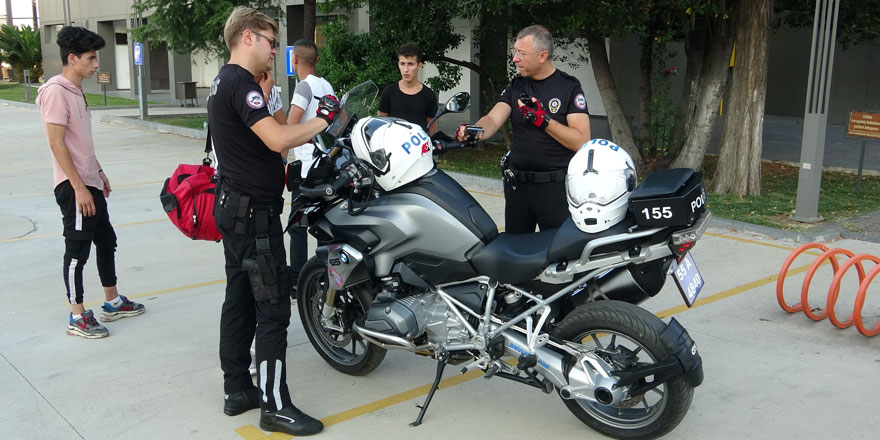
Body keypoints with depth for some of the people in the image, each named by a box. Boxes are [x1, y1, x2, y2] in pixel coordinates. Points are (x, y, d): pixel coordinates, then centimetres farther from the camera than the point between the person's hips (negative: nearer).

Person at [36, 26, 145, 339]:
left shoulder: (77, 90, 13)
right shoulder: (56, 91, -16)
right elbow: (57, 143, -20)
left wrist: (98, 172, 21)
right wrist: (79, 187, -22)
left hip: (89, 183, 10)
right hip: (74, 187, -10)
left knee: (106, 240, 16)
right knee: (77, 250, -2)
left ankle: (113, 302, 29)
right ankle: (77, 317, 9)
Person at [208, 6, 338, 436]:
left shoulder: (225, 81, 17)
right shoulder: (241, 82, -16)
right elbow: (277, 139, -28)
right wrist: (324, 118, -16)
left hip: (235, 207, 11)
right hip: (254, 212, -11)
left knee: (240, 300, 14)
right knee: (273, 309, -6)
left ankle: (237, 389, 22)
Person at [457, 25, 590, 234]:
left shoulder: (569, 87, -7)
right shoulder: (516, 85, 7)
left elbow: (582, 142, -14)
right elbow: (493, 119, -7)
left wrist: (544, 121, -24)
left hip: (556, 186, -4)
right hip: (517, 184, 5)